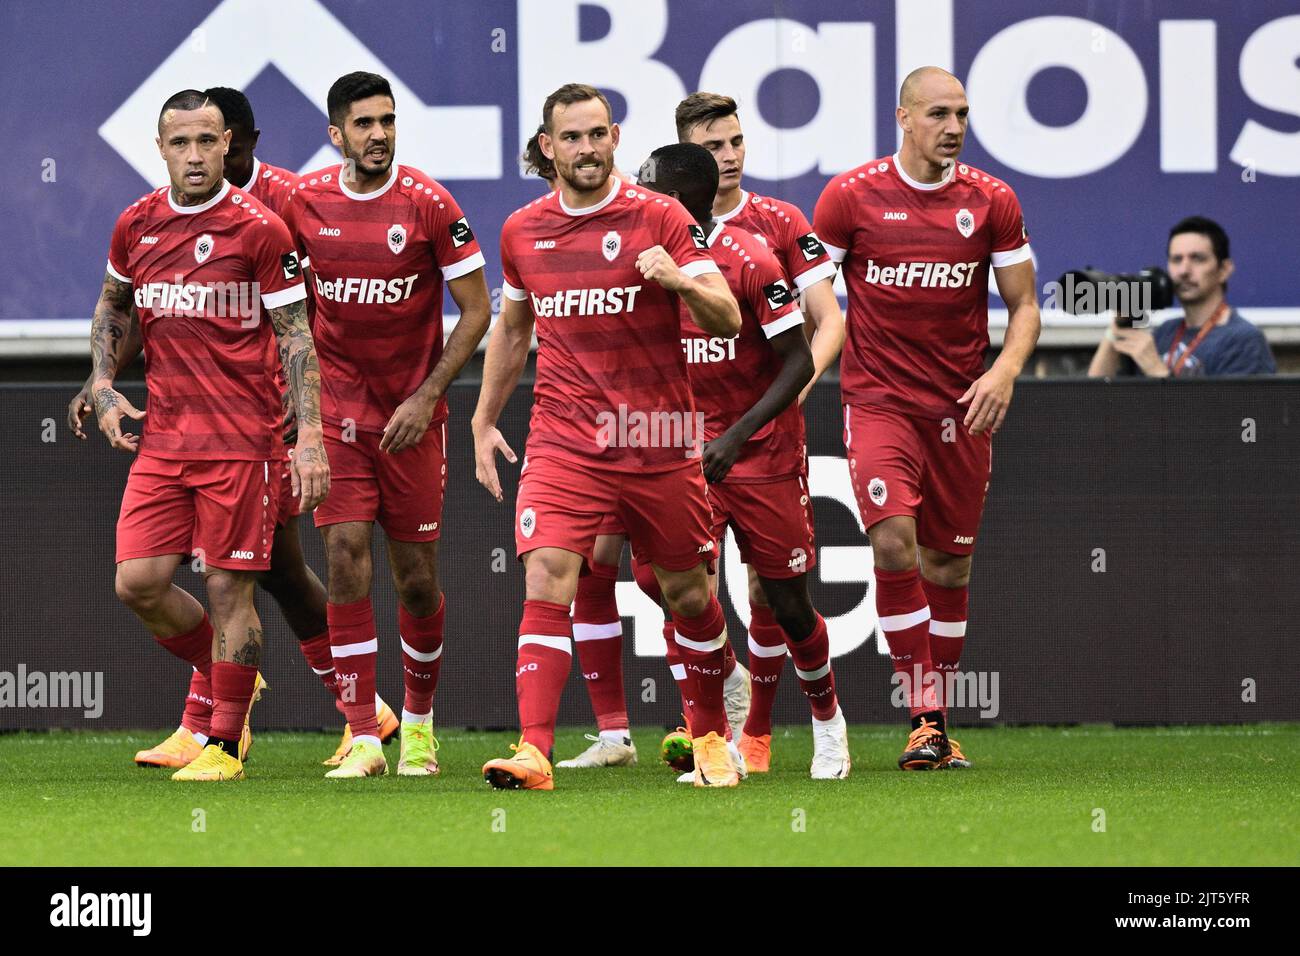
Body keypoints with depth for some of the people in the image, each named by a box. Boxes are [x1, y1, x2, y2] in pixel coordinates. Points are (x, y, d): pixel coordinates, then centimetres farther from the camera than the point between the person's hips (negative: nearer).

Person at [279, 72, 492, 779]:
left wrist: (426, 396, -11)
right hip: (337, 408, 1)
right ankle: (364, 738, -10)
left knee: (416, 577, 5)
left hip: (413, 415, -1)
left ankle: (418, 723, 26)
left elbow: (476, 310, -5)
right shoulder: (303, 203, -1)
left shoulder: (429, 204, -8)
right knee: (346, 557, -11)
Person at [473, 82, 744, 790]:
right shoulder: (522, 232, 8)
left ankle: (711, 733, 33)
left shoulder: (659, 218, -3)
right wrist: (483, 421, 19)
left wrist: (679, 280, -26)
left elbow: (728, 319, -7)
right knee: (546, 580, -17)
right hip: (562, 441, 1)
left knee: (688, 594, 10)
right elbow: (512, 331, 24)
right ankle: (534, 751, -24)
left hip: (658, 441, -1)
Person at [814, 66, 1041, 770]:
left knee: (948, 563, 8)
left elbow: (1024, 306, 6)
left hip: (961, 408, 3)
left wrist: (1004, 371, -12)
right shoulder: (851, 196, -3)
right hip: (878, 401, -3)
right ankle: (924, 719, -15)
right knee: (894, 542, -20)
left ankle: (939, 721, 22)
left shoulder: (991, 201, 2)